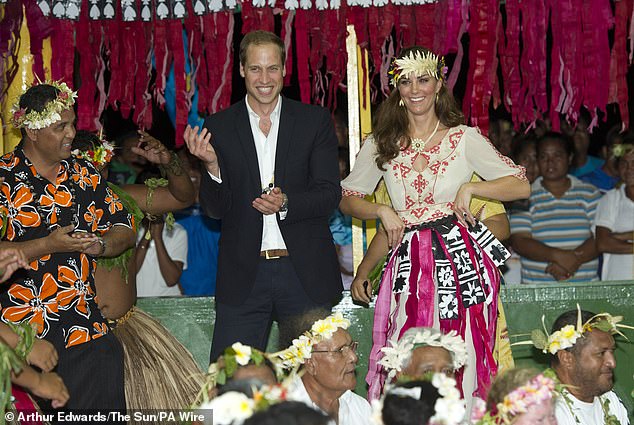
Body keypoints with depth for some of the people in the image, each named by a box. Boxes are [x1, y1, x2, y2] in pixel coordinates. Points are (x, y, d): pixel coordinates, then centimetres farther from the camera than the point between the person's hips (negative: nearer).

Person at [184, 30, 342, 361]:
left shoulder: (315, 120, 4)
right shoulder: (219, 127, 4)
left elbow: (330, 194, -1)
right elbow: (215, 209, 2)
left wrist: (286, 203, -19)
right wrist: (212, 166, -17)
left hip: (305, 272, 0)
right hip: (243, 274, 0)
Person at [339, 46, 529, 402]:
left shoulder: (464, 138, 4)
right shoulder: (382, 144, 11)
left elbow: (521, 186, 2)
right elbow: (348, 198, 16)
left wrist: (470, 188, -11)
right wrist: (382, 211, -2)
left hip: (460, 260, -2)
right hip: (409, 263, 2)